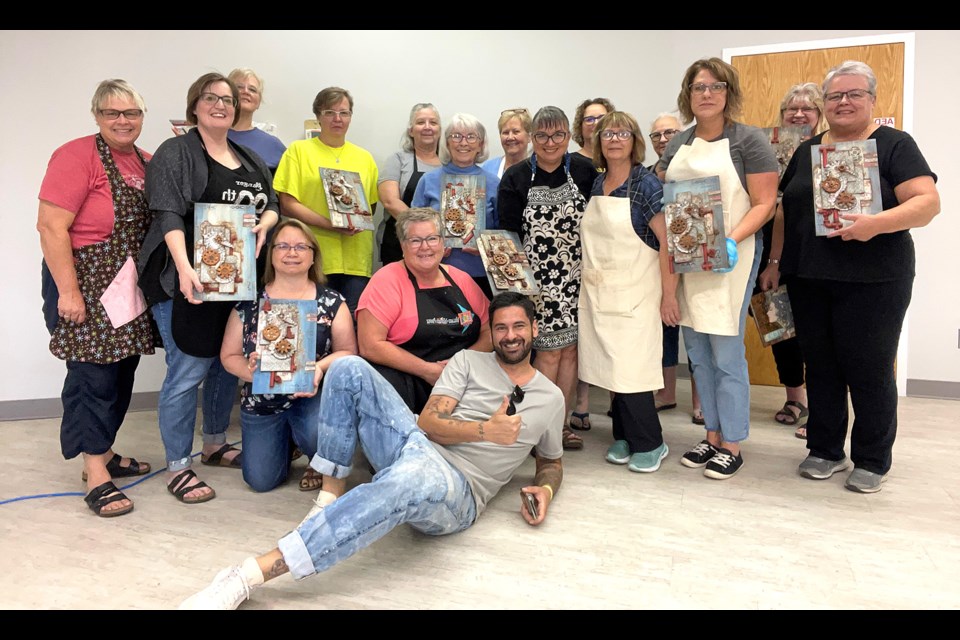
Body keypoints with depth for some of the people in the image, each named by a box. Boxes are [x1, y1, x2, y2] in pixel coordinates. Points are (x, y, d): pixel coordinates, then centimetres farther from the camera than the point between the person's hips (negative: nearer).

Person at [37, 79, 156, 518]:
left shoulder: (146, 163, 9)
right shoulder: (77, 157, -12)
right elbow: (50, 227, -17)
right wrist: (68, 292, -20)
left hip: (129, 288, 7)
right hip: (87, 284, -7)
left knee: (122, 372, 13)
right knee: (93, 374, -3)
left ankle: (104, 455, 30)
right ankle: (96, 477, 7)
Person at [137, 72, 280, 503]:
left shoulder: (251, 160, 17)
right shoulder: (175, 153, -4)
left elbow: (272, 205, 17)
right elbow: (168, 214, -16)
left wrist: (265, 223, -8)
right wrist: (184, 267, -30)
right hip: (189, 281, -7)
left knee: (229, 365, 14)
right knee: (188, 371, -5)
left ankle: (215, 444, 32)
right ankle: (178, 467, 8)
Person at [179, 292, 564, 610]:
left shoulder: (551, 398, 14)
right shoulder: (469, 361, 12)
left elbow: (552, 461, 26)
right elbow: (428, 422, 2)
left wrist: (546, 489, 3)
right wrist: (486, 430, -12)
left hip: (456, 492, -3)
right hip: (416, 442, 3)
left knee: (410, 479, -44)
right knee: (348, 369, -17)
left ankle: (250, 575, -43)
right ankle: (331, 499, -10)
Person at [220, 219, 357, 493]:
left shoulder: (332, 302, -4)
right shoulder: (248, 303, -2)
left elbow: (348, 351, -3)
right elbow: (229, 355, 3)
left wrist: (321, 367, -23)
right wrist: (251, 372, -19)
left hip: (312, 395, -2)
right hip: (261, 401, 2)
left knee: (317, 433, -34)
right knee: (261, 480, 1)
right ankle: (286, 439, 35)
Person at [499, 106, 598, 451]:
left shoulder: (584, 170, 3)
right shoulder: (515, 178, -1)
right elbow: (508, 234, -1)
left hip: (576, 277, 3)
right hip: (539, 279, -3)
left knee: (570, 348, 6)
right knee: (549, 351, -3)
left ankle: (561, 422, 21)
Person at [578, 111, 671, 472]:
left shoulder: (646, 184, -8)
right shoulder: (596, 184, 11)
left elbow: (667, 240, -11)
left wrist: (669, 292, -14)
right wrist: (589, 280, 12)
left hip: (634, 291, -6)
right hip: (598, 290, 6)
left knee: (631, 366, -6)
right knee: (610, 363, 8)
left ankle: (649, 443, 11)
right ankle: (624, 436, 22)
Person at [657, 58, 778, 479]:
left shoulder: (748, 140, -3)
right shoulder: (676, 145, 13)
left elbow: (764, 203, -7)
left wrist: (732, 240, -22)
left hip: (728, 259, -5)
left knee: (727, 355, -2)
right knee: (698, 353, 11)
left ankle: (732, 446, 13)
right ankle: (712, 436, 25)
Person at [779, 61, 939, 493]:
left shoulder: (894, 145, -1)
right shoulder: (806, 151, 14)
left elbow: (927, 202, -11)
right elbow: (785, 210, 17)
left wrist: (877, 223, -28)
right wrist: (775, 262, 11)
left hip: (872, 282, -4)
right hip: (808, 280, 5)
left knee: (868, 369, 2)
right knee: (819, 366, 10)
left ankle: (873, 460, 19)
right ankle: (825, 451, 24)